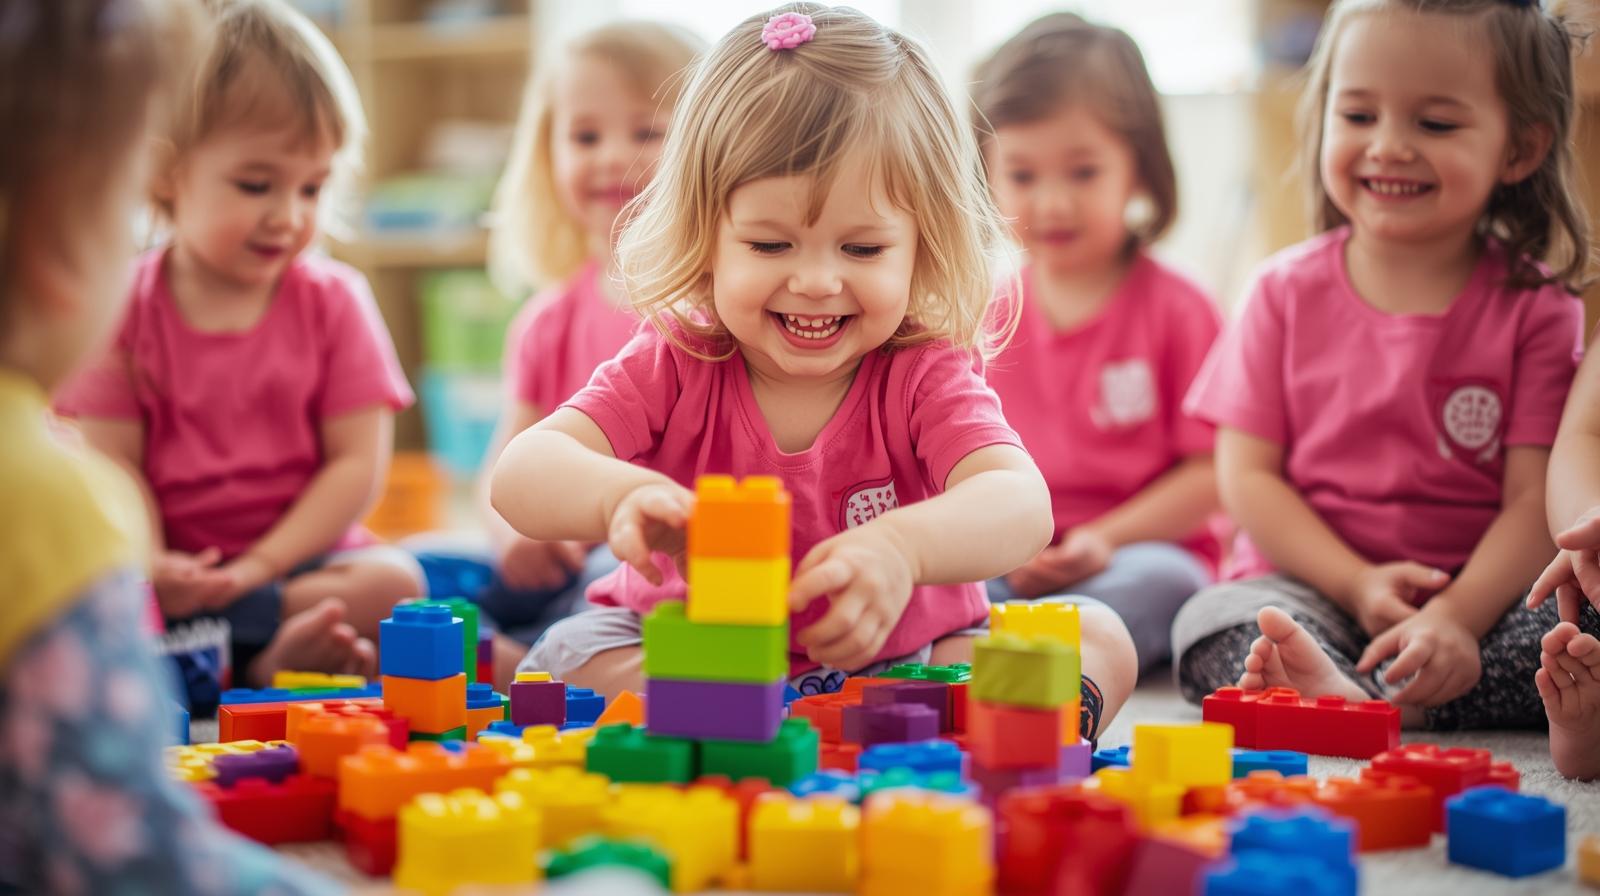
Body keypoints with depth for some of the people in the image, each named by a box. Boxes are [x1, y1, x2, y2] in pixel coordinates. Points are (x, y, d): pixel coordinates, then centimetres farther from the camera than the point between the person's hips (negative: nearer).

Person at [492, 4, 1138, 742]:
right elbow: (521, 473, -26)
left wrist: (902, 546, -57)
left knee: (1099, 638, -18)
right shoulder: (674, 366, -13)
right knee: (568, 654, -26)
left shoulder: (923, 373, -15)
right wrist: (620, 495, -51)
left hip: (899, 663, 0)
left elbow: (1020, 504, -33)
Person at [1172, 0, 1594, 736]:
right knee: (1211, 620, -28)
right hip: (1317, 586, 1)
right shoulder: (1289, 292, 4)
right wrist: (1356, 584, -14)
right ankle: (1350, 698, -53)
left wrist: (1456, 616, -24)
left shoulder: (1536, 309, 0)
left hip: (1481, 591, 0)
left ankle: (1353, 698, -40)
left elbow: (1536, 499, -7)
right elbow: (1247, 473, 0)